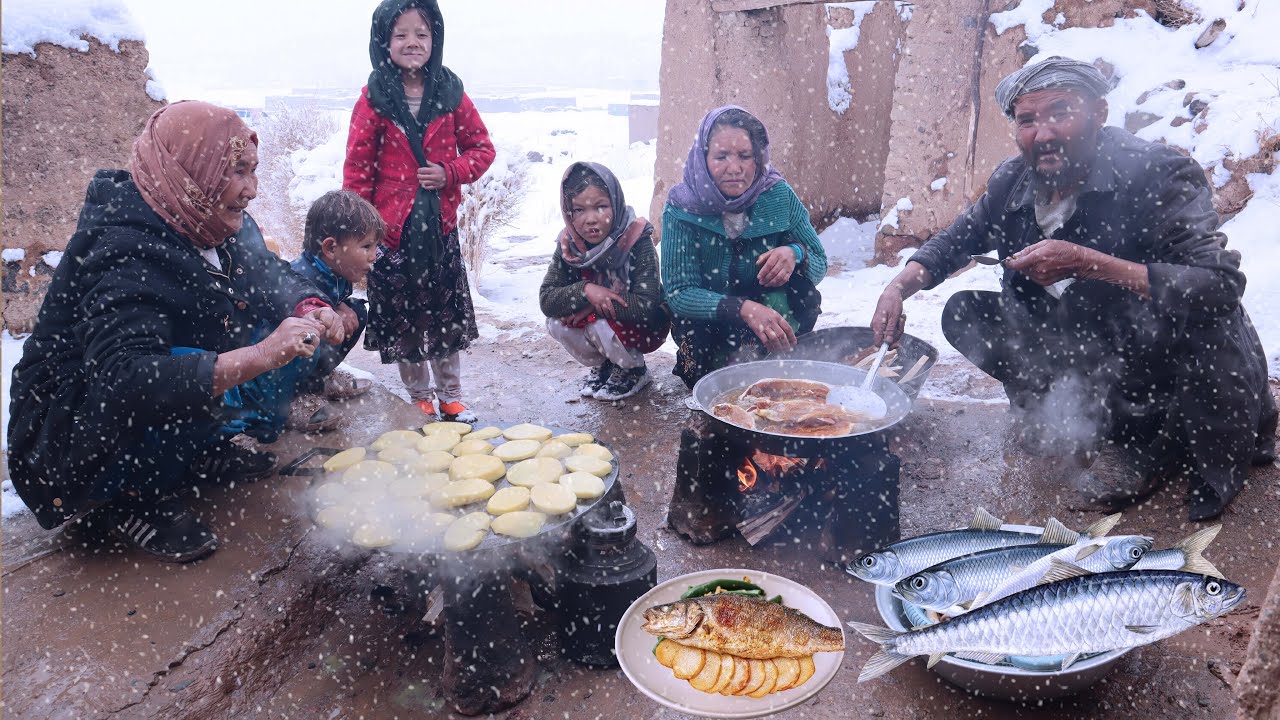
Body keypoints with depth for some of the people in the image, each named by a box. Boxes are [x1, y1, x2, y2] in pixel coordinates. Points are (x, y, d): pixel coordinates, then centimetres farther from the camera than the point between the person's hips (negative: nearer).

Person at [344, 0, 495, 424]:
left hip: (440, 224, 2)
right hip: (393, 226, -1)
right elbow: (357, 166, -4)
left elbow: (482, 148, 7)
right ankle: (419, 397, 26)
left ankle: (450, 396, 25)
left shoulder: (449, 93, 2)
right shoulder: (374, 99, -4)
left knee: (448, 313, 9)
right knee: (401, 317, 8)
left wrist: (450, 173, -12)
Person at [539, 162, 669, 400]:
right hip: (597, 319, 5)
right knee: (556, 323, -19)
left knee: (600, 326, -32)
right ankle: (602, 366, 9)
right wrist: (585, 290, -35)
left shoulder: (637, 241, -26)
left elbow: (646, 306, -32)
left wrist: (592, 307, -28)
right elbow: (546, 300, -18)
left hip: (645, 328, -5)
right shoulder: (568, 246, -13)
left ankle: (635, 371, 0)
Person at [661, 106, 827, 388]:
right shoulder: (682, 208, -18)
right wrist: (743, 309, -39)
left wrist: (795, 254, -30)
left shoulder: (779, 196, -12)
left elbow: (820, 265, -4)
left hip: (772, 310, 2)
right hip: (705, 321, -1)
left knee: (803, 289, -25)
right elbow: (678, 293, -23)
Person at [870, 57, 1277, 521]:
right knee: (965, 314, -4)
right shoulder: (1012, 185, -5)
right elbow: (954, 242, 11)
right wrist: (900, 286, -8)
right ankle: (1118, 432, -2)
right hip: (1099, 357, 6)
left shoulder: (1157, 174, -22)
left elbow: (1221, 286, -32)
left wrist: (1087, 263, -38)